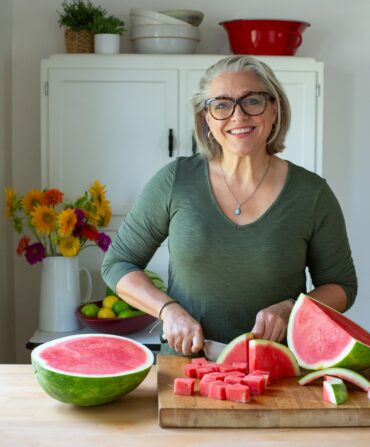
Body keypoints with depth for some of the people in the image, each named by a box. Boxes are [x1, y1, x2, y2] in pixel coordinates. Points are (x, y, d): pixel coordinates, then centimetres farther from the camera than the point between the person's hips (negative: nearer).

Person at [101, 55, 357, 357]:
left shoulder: (311, 194, 1)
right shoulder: (175, 181, 1)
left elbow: (342, 285, 12)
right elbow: (117, 263, 9)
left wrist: (288, 309, -7)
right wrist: (169, 310, -7)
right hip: (184, 363, 0)